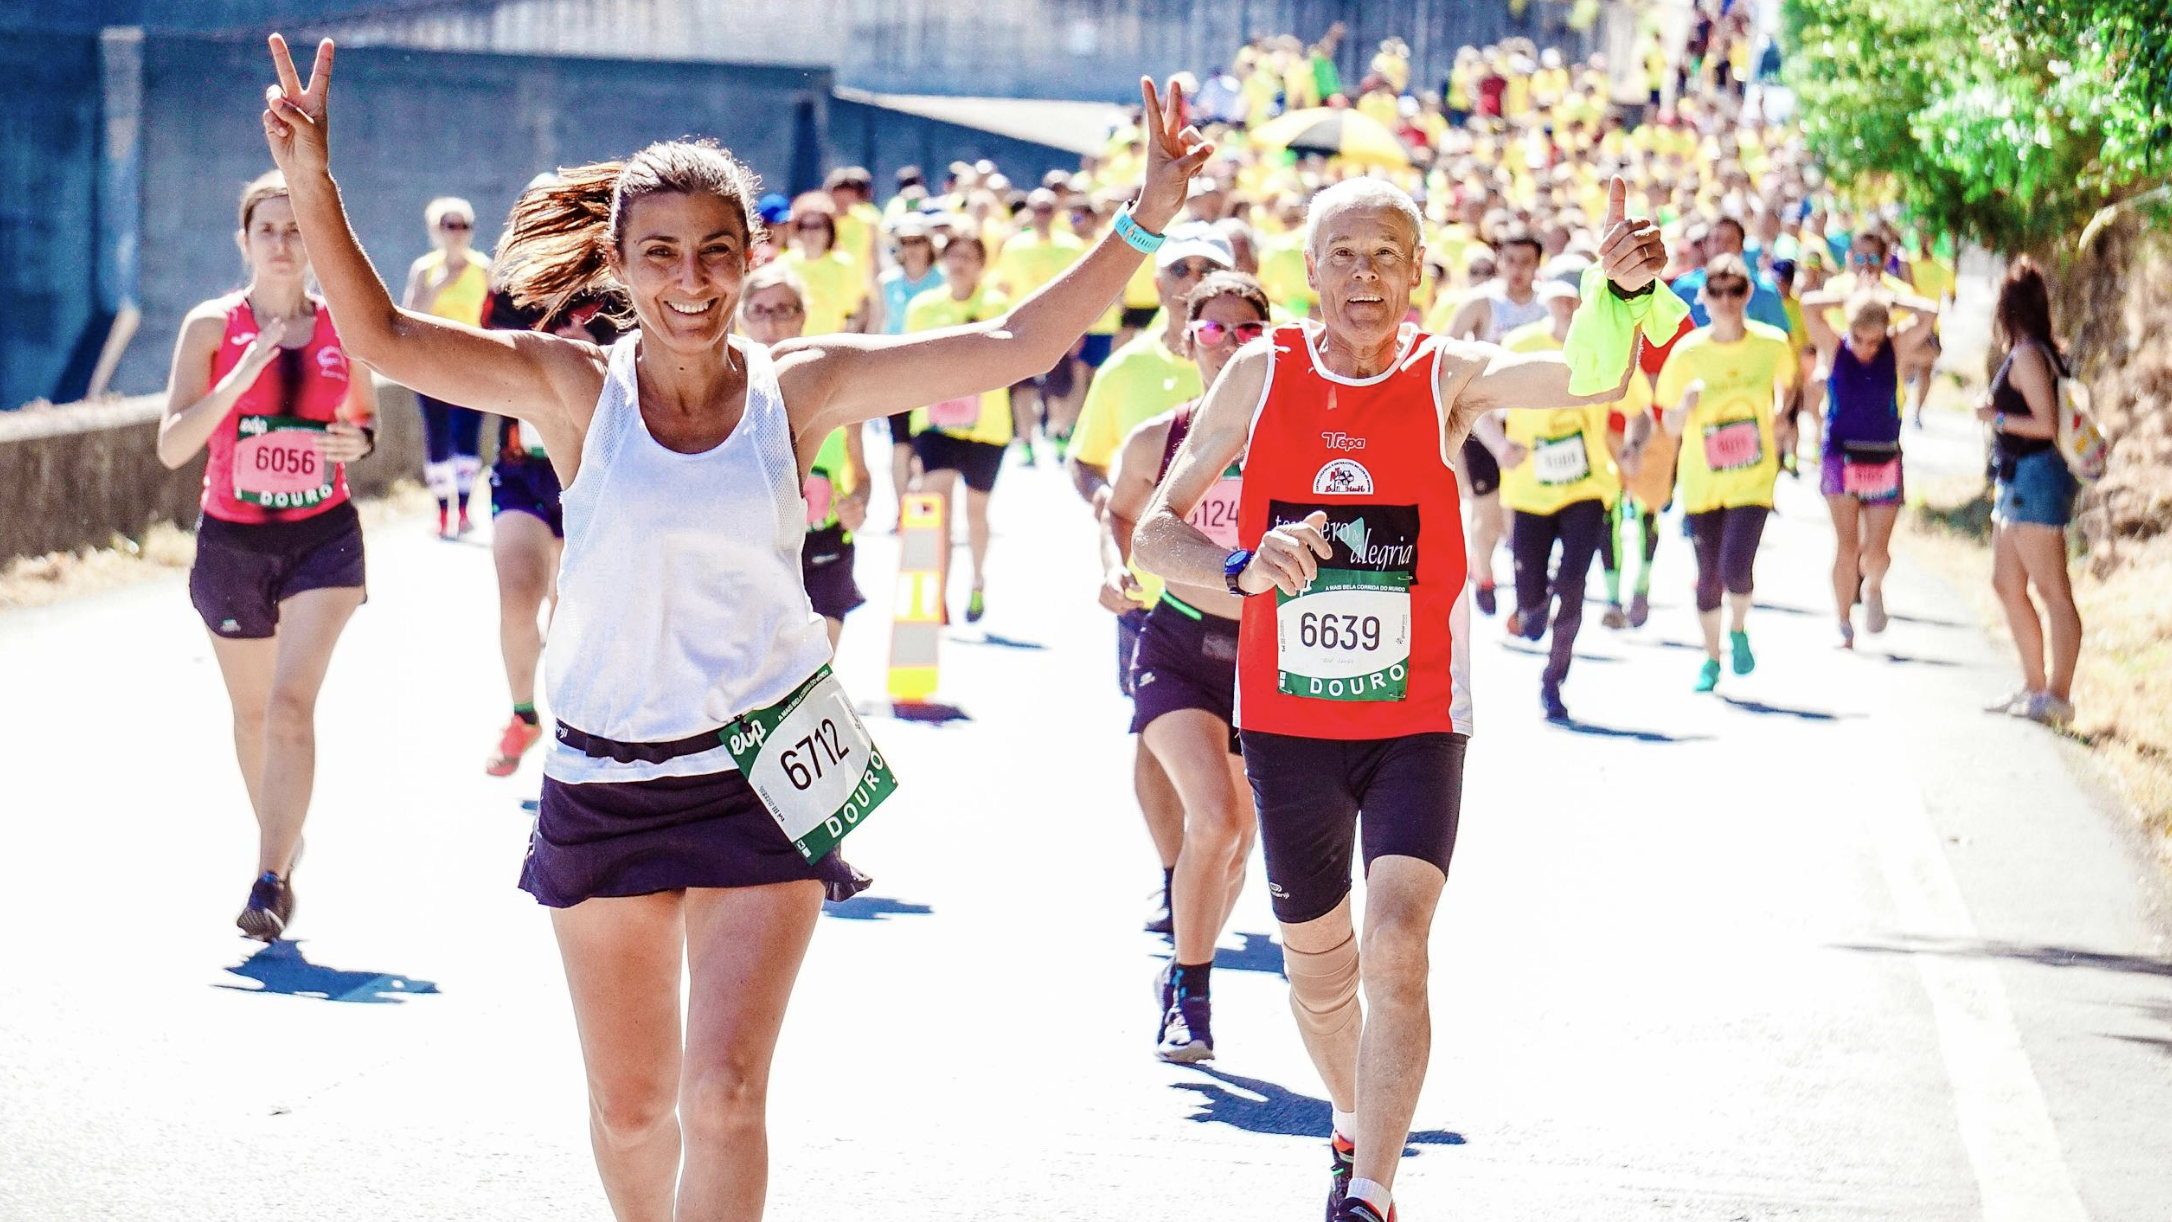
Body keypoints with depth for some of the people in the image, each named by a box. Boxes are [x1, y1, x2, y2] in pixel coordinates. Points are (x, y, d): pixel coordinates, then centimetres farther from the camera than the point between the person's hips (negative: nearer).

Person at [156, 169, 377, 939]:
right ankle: (280, 839, 39)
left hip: (324, 536, -1)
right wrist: (241, 377, -24)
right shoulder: (212, 326, -5)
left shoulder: (343, 327, 0)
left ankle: (271, 882, -19)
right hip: (232, 541, 1)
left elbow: (367, 416, 17)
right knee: (253, 709, 15)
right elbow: (171, 447, -13)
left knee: (292, 700, -17)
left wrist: (359, 441, -7)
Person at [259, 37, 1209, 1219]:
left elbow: (1011, 346, -6)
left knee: (723, 1094, -11)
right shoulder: (576, 389, -5)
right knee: (630, 1105, 14)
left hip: (761, 776, -1)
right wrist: (313, 189, -24)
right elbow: (385, 339, -11)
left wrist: (1143, 220, -13)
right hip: (604, 781, 1)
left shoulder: (799, 388, -4)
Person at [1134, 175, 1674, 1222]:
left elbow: (1591, 380, -24)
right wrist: (1242, 569, -19)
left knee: (1394, 948, -20)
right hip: (1286, 720, 2)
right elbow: (1154, 530, 1)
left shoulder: (1448, 377, -6)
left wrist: (1623, 291, -45)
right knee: (1316, 964, 15)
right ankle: (1355, 1130, 43)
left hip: (1417, 720, -2)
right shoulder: (1260, 377, -2)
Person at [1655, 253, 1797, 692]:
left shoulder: (1772, 344, -6)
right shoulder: (1688, 352, -8)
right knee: (1708, 576, 8)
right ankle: (1712, 658, 31)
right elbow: (1671, 427, -4)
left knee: (1735, 568, -17)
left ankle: (1739, 631, 15)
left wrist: (1779, 425, 3)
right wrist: (1686, 405, -24)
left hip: (1754, 478, -1)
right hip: (1702, 481, 1)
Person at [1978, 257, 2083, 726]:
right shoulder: (2040, 353, 13)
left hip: (2036, 478, -11)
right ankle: (2035, 686, 21)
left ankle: (2058, 696, -8)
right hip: (2018, 481, 11)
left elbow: (2047, 424, -20)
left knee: (2053, 591, -8)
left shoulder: (2027, 356, -15)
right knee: (2007, 585, 15)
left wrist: (1996, 418, -11)